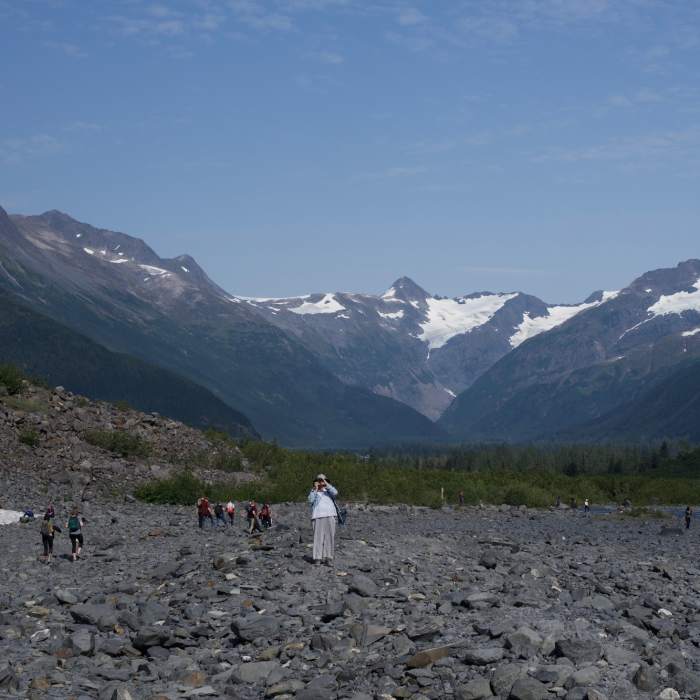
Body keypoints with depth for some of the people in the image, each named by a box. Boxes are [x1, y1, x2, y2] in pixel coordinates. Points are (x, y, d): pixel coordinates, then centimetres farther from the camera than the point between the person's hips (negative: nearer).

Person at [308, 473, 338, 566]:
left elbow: (335, 493, -5)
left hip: (330, 516, 1)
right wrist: (315, 489, -6)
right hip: (318, 517, -1)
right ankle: (317, 558, -10)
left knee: (329, 537, -5)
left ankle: (328, 558, -4)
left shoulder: (329, 491, 17)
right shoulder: (313, 492, 16)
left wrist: (326, 484, -6)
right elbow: (310, 501, -3)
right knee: (318, 537, -8)